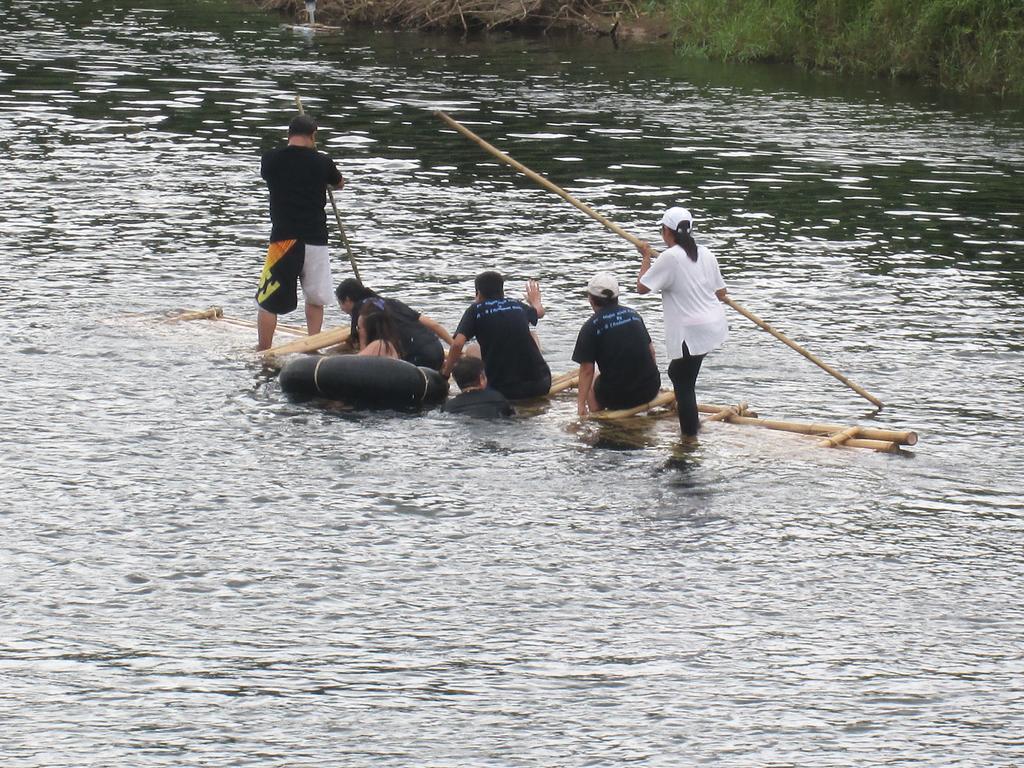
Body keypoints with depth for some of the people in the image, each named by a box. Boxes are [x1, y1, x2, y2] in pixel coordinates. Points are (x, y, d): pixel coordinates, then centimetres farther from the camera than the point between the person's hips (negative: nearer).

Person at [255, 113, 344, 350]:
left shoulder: (272, 159, -3)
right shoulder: (322, 162, -1)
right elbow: (339, 184, 21)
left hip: (284, 239, -2)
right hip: (316, 239, 2)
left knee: (268, 302, 5)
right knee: (315, 299, 17)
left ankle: (263, 354, 4)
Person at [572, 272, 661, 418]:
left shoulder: (590, 328, -9)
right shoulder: (633, 314, 7)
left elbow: (586, 370, -10)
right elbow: (650, 350, 15)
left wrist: (581, 404, -6)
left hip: (616, 397, -4)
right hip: (650, 389, 4)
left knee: (590, 384, 27)